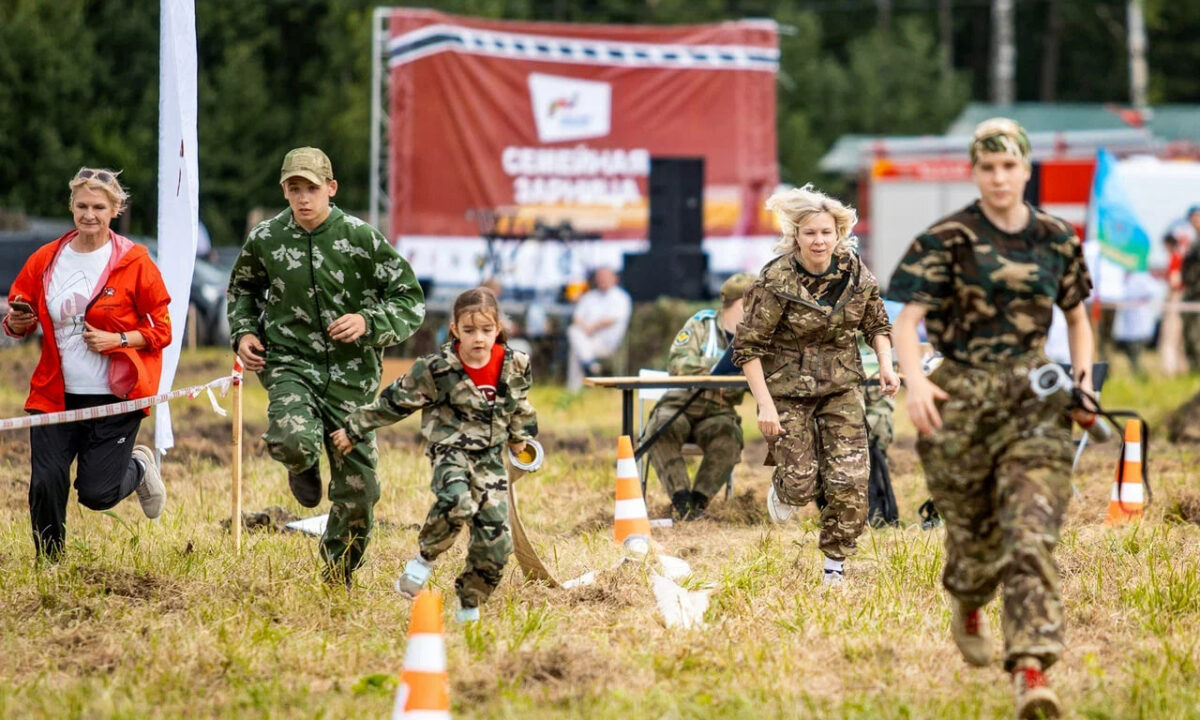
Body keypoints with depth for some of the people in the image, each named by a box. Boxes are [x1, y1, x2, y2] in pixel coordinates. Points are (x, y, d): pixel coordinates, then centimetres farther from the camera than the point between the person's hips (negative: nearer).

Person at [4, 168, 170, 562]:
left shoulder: (134, 262, -4)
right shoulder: (45, 260, 4)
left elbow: (160, 329, -1)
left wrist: (117, 340, -17)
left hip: (114, 397, -3)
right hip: (55, 393, 3)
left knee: (96, 494, -3)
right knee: (45, 485, -7)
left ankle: (138, 467, 31)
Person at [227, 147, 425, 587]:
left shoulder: (361, 239, -6)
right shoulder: (265, 240, 1)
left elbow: (411, 301, 0)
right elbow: (242, 289, 22)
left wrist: (368, 322, -16)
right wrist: (243, 333, 5)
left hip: (351, 374, 0)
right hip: (290, 364, 0)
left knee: (358, 489, 3)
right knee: (292, 441, -33)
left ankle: (339, 575, 30)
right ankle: (304, 466, 8)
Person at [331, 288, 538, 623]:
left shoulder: (515, 366, -1)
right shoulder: (437, 369, -13)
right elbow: (395, 402, -4)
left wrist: (520, 434, 35)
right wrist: (354, 429, 2)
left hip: (490, 458, 4)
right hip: (451, 450, -4)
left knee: (495, 540, -4)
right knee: (457, 503, -36)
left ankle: (470, 604, 17)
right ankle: (424, 560, -10)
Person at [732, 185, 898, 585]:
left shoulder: (854, 273, -5)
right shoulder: (776, 282, -18)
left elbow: (877, 323, 11)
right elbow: (748, 346, -14)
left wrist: (886, 365, -7)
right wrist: (765, 404, -19)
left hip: (841, 388, 3)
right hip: (788, 390, -3)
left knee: (849, 482, -7)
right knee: (801, 485, -2)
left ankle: (836, 564, 11)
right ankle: (782, 488, 37)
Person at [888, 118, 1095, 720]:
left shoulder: (1057, 240, 6)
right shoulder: (948, 240, -4)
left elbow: (1077, 316, 21)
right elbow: (906, 319, -11)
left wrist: (1083, 380, 4)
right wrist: (915, 383, -29)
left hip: (1034, 397, 1)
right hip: (961, 397, -1)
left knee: (1031, 534, -15)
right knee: (974, 529, 13)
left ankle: (1031, 669, -23)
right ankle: (966, 607, 49)